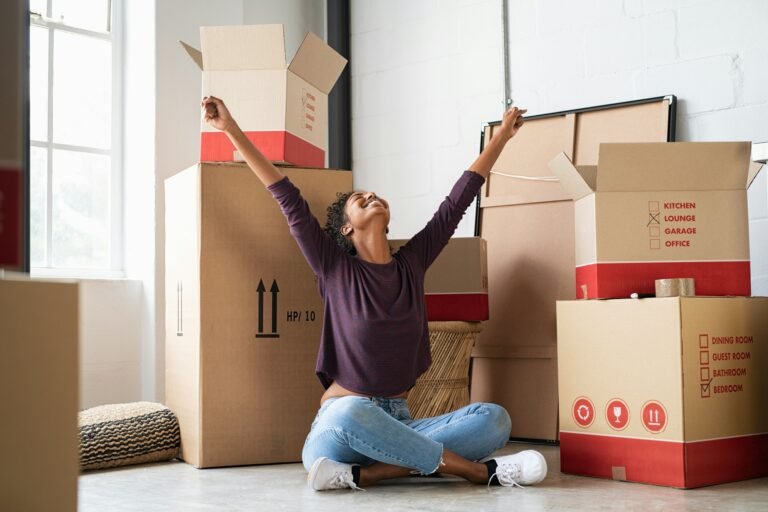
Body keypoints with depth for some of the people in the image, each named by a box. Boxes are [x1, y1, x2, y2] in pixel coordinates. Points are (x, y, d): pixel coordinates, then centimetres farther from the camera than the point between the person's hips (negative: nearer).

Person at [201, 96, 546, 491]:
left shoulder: (412, 262, 10)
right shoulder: (335, 269, 2)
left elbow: (458, 200, 14)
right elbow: (288, 199, -3)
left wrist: (502, 134, 21)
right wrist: (231, 128, -7)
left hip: (398, 422, 4)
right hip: (342, 419, -4)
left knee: (494, 419, -19)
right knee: (350, 413, -40)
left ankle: (368, 473, -28)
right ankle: (480, 470, -27)